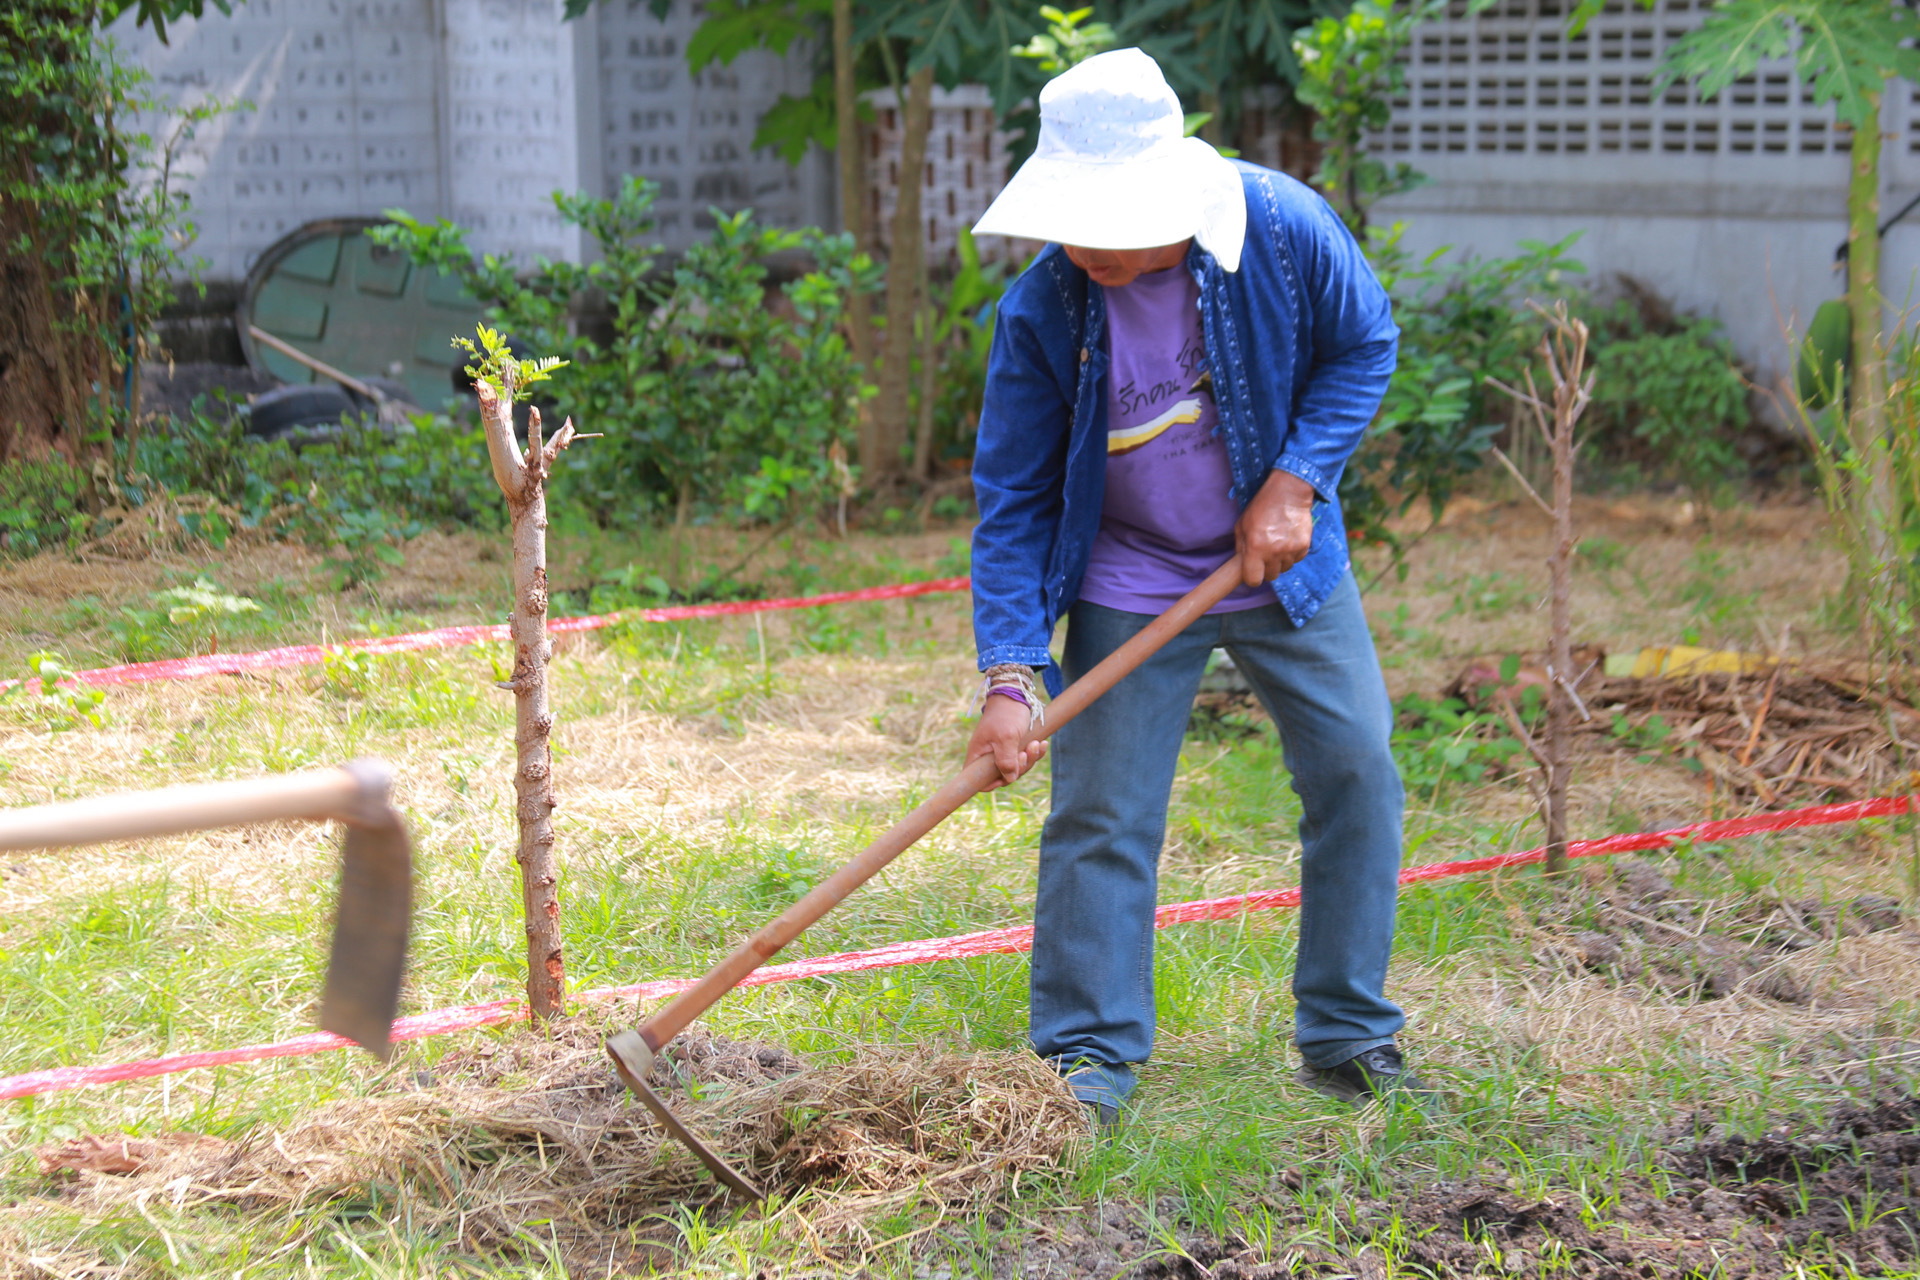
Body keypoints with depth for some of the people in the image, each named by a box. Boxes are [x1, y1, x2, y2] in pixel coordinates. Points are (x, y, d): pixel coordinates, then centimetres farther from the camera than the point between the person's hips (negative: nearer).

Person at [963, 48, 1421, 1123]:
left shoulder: (1283, 226, -21)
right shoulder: (1042, 310, -20)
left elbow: (1366, 347, -2)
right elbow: (1013, 501, -14)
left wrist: (1296, 481, -16)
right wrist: (1010, 678, -22)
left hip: (1286, 562, 1)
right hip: (1130, 586, -1)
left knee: (1356, 775, 3)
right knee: (1101, 816, -4)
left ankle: (1349, 1036, 18)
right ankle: (1092, 1055, 8)